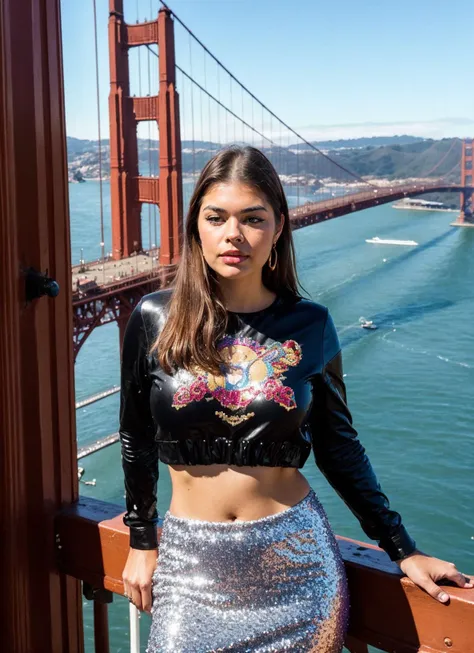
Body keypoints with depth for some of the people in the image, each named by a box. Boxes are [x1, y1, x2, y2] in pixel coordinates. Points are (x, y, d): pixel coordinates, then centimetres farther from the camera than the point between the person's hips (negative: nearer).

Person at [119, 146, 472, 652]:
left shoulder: (309, 326, -5)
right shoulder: (155, 319, -6)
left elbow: (339, 445, 4)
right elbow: (137, 438, 5)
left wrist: (402, 550, 6)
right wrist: (142, 542, 10)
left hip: (295, 561, 0)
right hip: (190, 560, 0)